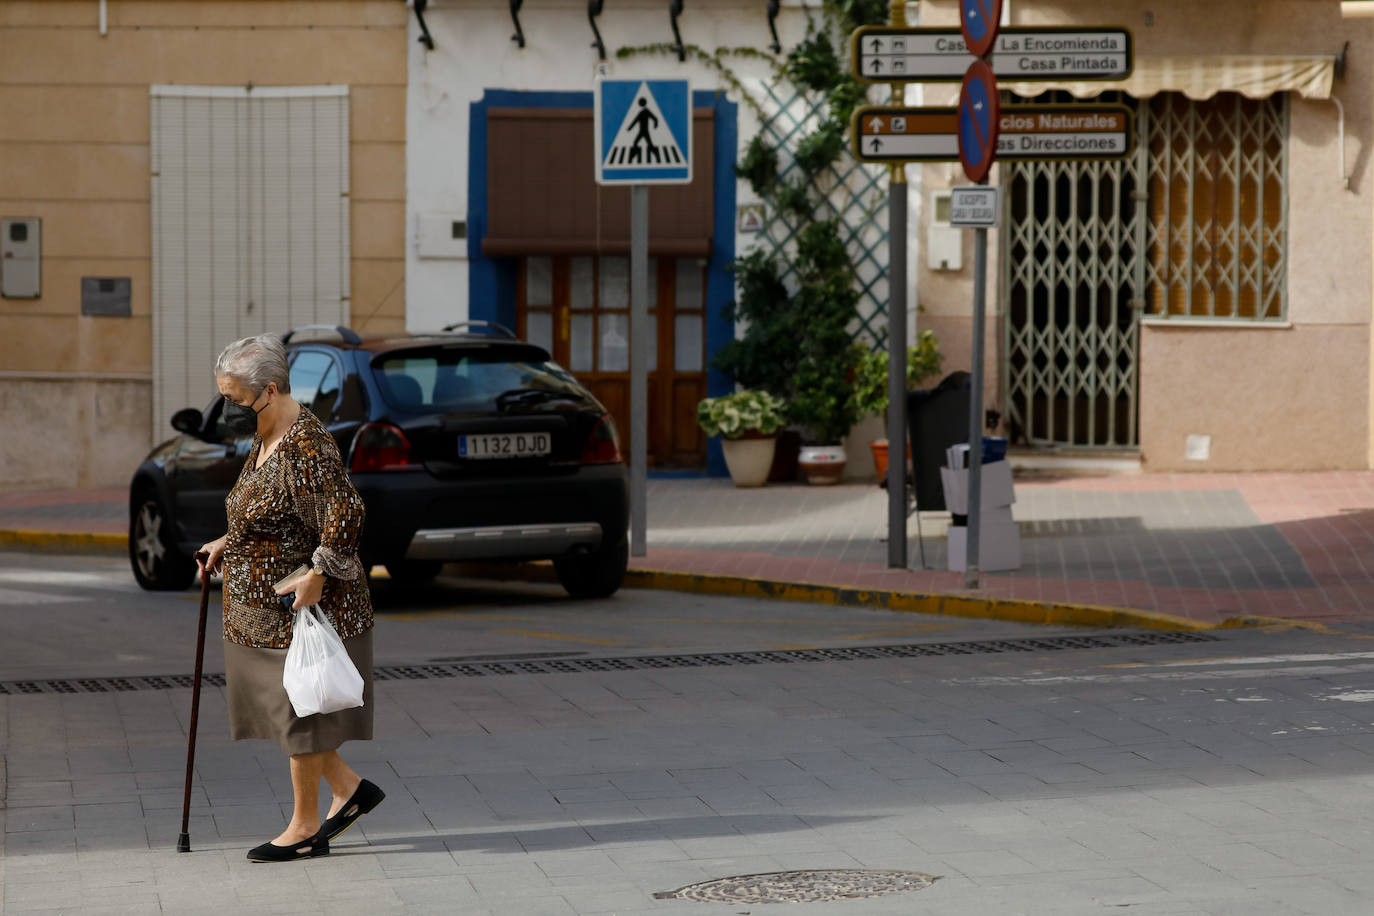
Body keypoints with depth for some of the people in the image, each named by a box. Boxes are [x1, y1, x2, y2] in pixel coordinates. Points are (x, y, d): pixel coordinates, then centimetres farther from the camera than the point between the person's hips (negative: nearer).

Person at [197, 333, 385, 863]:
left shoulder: (306, 446, -22)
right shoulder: (266, 441, 9)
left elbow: (344, 512, -28)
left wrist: (317, 573, -26)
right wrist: (229, 544, 14)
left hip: (304, 605, -10)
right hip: (266, 606, 10)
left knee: (298, 710, 1)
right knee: (279, 704, 15)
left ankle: (306, 828, 13)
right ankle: (349, 789, 26)